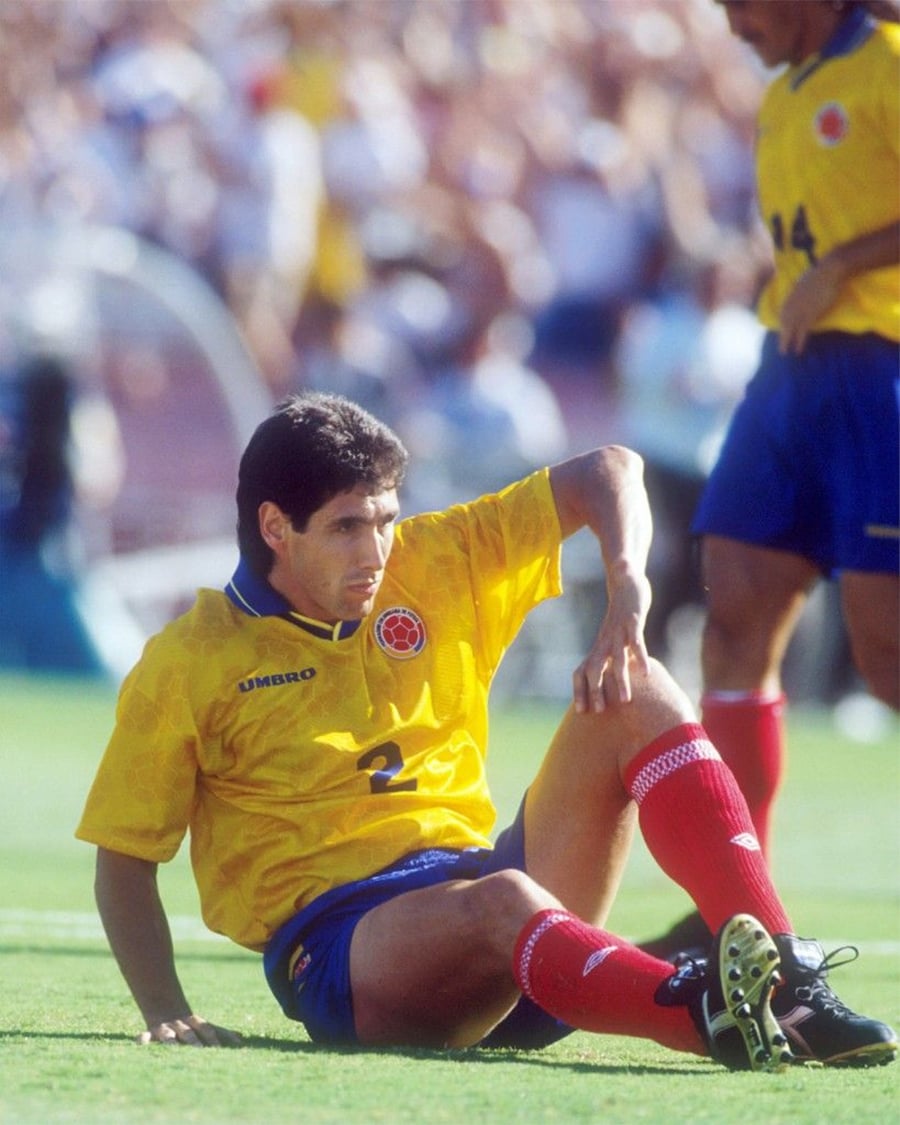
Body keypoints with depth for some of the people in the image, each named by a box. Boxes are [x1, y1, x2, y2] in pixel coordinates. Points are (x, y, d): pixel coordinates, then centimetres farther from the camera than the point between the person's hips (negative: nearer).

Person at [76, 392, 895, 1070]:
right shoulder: (187, 664, 1)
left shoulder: (433, 566, 13)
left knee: (634, 693, -12)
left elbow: (606, 473, 14)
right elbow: (124, 858, 4)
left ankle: (788, 977, -29)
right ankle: (712, 1017, -71)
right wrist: (167, 1015, -11)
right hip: (337, 947, -6)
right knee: (501, 901, -40)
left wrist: (627, 595, -6)